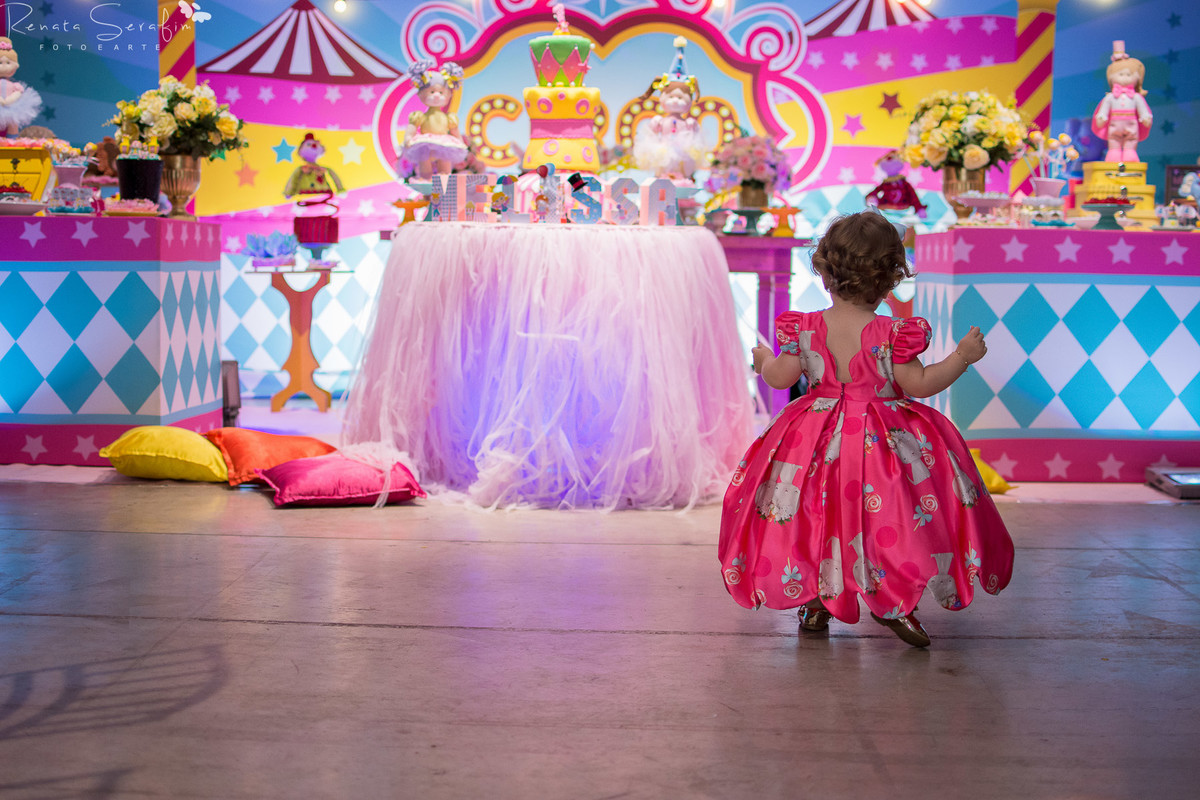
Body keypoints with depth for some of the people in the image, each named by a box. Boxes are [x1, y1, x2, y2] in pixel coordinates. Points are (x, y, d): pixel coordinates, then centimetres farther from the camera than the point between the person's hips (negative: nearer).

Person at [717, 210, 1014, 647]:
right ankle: (892, 603, 8)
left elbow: (781, 378, -1)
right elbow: (919, 384, -14)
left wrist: (764, 359, 22)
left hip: (819, 440, 3)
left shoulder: (804, 329, -9)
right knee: (888, 517, 10)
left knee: (817, 513, 17)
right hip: (883, 442, -3)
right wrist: (963, 355, -2)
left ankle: (813, 600, 21)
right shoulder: (892, 335, -17)